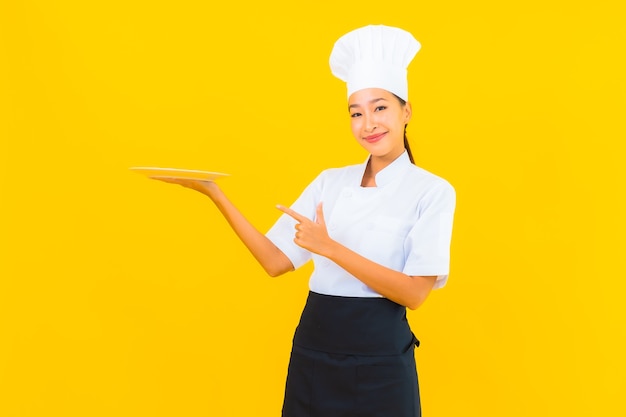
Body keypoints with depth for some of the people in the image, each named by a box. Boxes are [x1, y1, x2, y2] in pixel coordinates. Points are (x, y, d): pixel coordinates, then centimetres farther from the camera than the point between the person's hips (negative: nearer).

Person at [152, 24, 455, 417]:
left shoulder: (432, 191, -6)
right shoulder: (329, 182, 6)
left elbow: (414, 292, -14)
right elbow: (276, 260, 0)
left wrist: (329, 247, -20)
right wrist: (214, 193, -6)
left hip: (379, 358, -4)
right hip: (313, 349, 4)